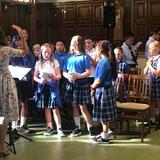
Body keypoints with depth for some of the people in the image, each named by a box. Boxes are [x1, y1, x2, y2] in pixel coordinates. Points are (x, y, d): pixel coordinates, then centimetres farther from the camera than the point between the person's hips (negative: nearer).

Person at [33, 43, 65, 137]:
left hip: (53, 86, -3)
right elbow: (35, 77, 7)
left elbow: (59, 75, -2)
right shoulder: (38, 63, 5)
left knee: (55, 107, -9)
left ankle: (59, 128, -8)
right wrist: (39, 80, -14)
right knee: (46, 108, 9)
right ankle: (50, 127, 19)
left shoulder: (55, 62, 0)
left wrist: (54, 77, -24)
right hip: (43, 86, 3)